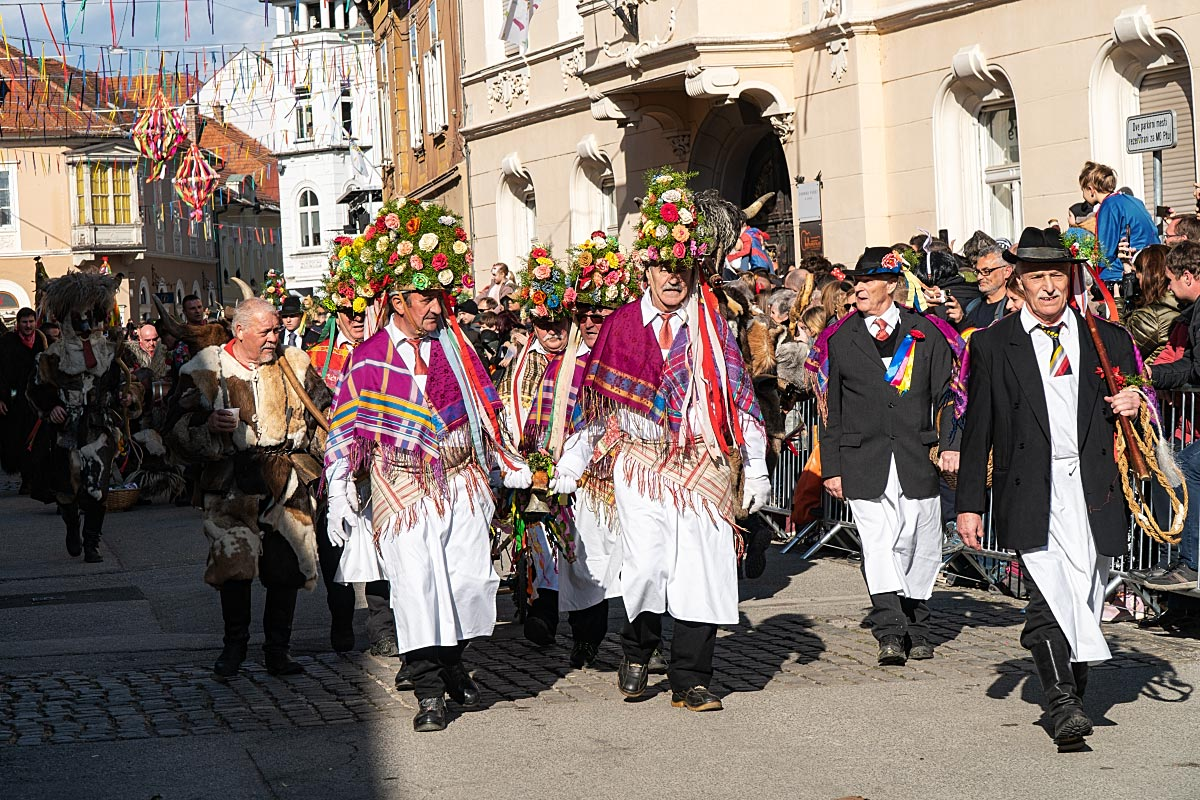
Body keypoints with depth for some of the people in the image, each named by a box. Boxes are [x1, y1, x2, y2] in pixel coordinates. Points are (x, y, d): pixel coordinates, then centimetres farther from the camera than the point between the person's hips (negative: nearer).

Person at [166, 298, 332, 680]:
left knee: (286, 568, 2)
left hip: (289, 487, 2)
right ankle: (234, 645, 10)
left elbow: (325, 415, 19)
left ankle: (277, 649, 16)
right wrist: (208, 427, -17)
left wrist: (312, 460, 6)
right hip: (233, 487, -2)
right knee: (234, 565, -10)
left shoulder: (296, 364, 9)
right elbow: (178, 430, 3)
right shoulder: (205, 370, 2)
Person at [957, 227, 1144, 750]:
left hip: (1093, 489, 3)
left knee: (1086, 602, 6)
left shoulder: (1108, 340, 13)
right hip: (1032, 495, -3)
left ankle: (1074, 696, 23)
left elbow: (1133, 422, 21)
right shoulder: (992, 345, 6)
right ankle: (1062, 705, -21)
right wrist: (970, 504, 3)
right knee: (1048, 592, -18)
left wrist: (1133, 405, -4)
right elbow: (977, 431, 7)